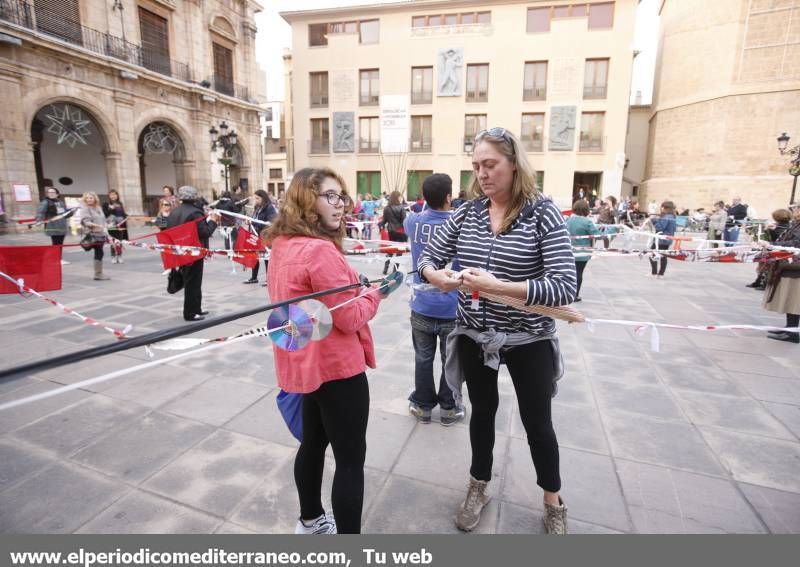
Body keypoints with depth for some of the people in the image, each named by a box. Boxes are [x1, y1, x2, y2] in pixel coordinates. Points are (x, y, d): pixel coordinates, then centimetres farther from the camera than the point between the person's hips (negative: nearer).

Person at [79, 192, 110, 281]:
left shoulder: (98, 208, 17)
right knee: (99, 253, -12)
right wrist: (96, 225, -34)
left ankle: (98, 273, 14)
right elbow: (86, 222, -18)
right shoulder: (84, 209, -5)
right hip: (93, 234, -7)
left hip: (101, 234, 7)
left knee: (99, 253, 9)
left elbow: (103, 220, 22)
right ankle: (98, 274, -7)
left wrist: (106, 233, 20)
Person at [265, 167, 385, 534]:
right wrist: (374, 295, -3)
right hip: (337, 367, -10)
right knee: (351, 459, 6)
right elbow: (349, 319, -22)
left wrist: (356, 289, 10)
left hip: (306, 364, 10)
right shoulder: (320, 250, -24)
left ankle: (311, 520, 46)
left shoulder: (282, 245, 6)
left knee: (313, 441, 25)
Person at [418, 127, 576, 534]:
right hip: (474, 335, 3)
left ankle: (553, 502, 40)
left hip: (527, 339, -2)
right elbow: (427, 258, 2)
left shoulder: (542, 213, -14)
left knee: (537, 422, 13)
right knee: (482, 411, 20)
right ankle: (479, 487, 44)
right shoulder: (467, 212, -3)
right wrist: (437, 276, -22)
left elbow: (564, 287, -21)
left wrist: (498, 286, -32)